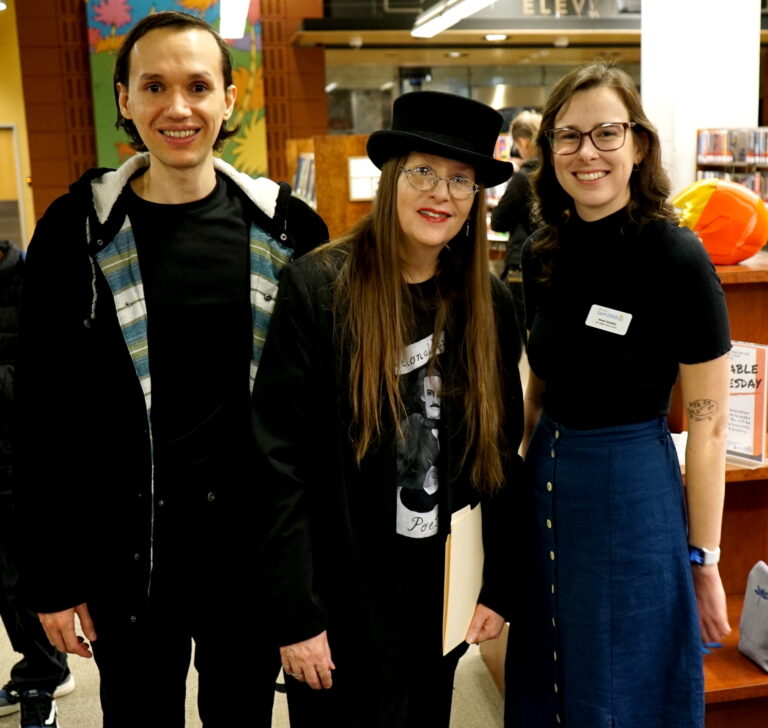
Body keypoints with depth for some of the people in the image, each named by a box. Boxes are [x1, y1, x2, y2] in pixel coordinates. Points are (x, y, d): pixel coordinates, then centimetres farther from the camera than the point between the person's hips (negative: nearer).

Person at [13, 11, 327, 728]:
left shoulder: (287, 230, -3)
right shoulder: (77, 232, -6)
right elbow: (45, 418, -2)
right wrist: (51, 578, -2)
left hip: (258, 540, 1)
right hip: (127, 547, -1)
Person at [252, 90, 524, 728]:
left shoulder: (488, 303, 1)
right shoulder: (318, 288, -13)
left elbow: (502, 454, 6)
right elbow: (279, 458, -14)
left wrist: (498, 585, 6)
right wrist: (295, 614, -15)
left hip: (442, 587, 4)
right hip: (341, 593, -4)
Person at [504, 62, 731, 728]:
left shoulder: (678, 259, -17)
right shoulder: (541, 254, 1)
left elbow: (708, 423, -13)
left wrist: (705, 561, -10)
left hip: (633, 490, -6)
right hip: (546, 480, 6)